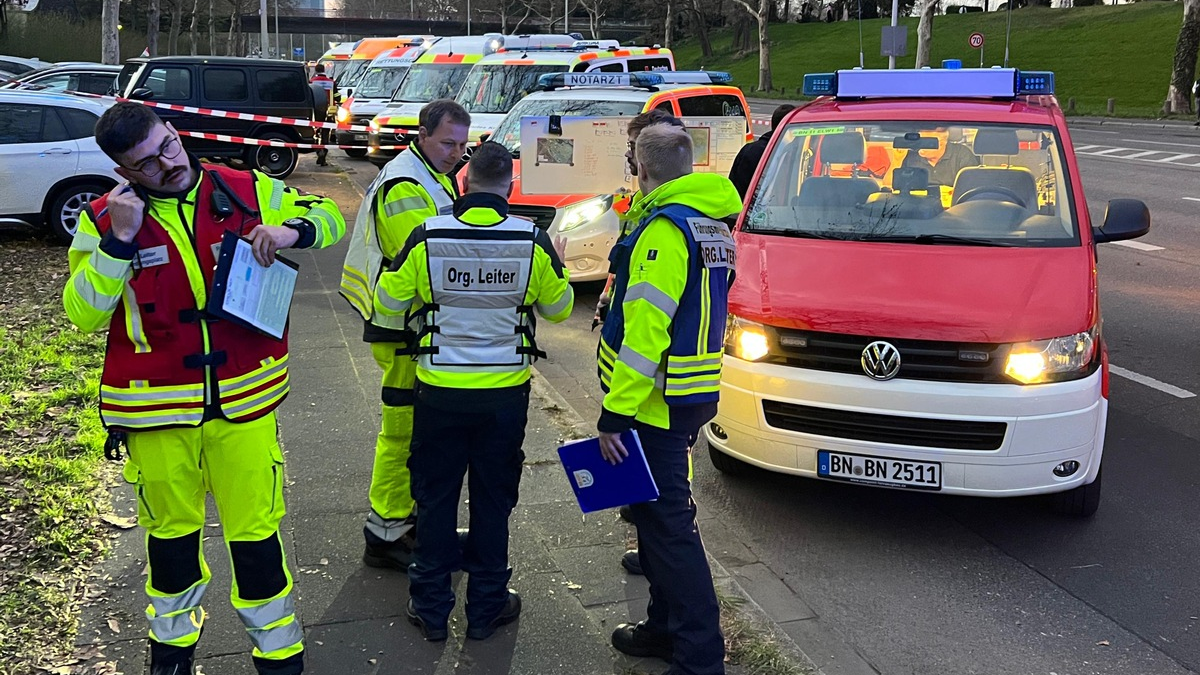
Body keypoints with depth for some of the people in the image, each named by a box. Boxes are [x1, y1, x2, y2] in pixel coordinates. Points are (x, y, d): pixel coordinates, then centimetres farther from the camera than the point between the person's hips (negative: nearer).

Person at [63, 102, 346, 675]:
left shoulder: (245, 192, -4)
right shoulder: (105, 219, -5)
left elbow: (328, 216, 7)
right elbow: (83, 313, -11)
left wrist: (290, 229, -15)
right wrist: (120, 239, -21)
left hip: (243, 399, 0)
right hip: (157, 408, 0)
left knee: (256, 530, 6)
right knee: (171, 530, 19)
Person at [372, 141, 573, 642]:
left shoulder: (428, 236, -11)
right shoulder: (533, 242, -10)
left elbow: (388, 307, 0)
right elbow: (557, 308, 6)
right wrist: (558, 267, 25)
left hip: (440, 391, 0)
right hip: (506, 393, 0)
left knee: (435, 497, 13)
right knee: (493, 499, 13)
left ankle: (431, 607, 22)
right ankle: (487, 606, 24)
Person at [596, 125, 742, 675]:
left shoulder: (663, 229, -18)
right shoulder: (712, 224, 13)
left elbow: (645, 330, -24)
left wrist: (615, 414, -21)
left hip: (656, 402, -10)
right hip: (692, 396, 10)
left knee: (666, 522, -4)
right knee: (660, 513, 20)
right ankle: (667, 627, 33)